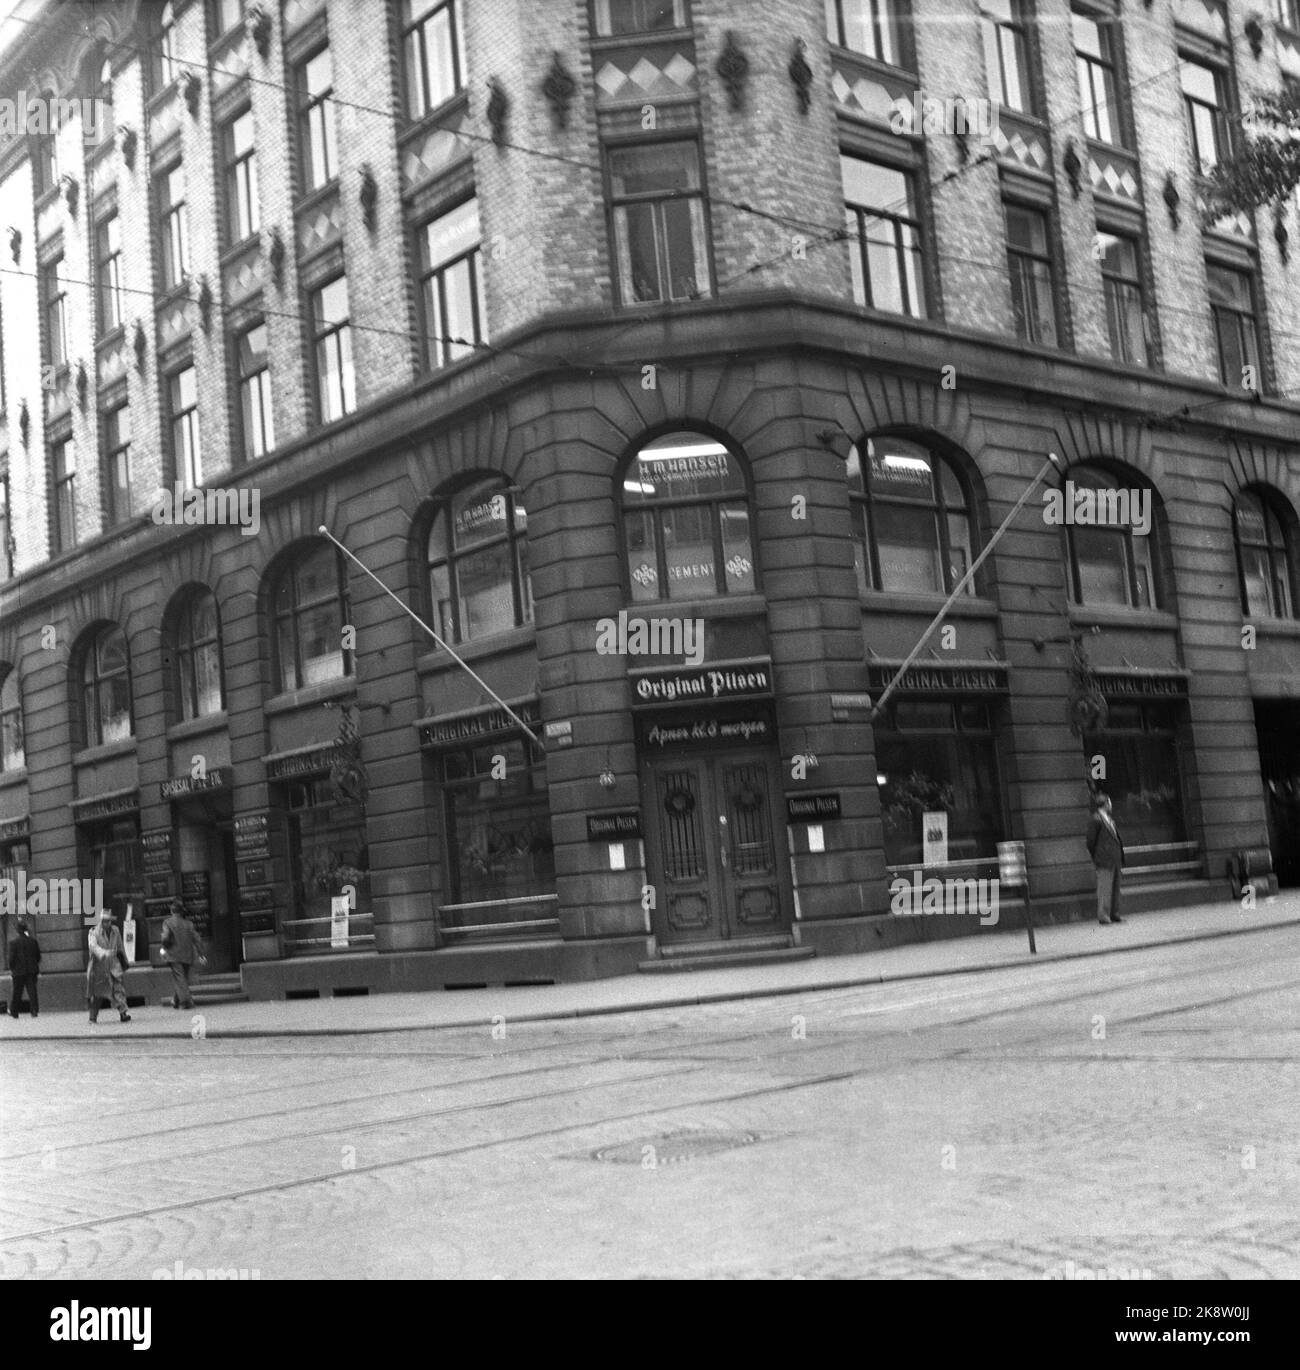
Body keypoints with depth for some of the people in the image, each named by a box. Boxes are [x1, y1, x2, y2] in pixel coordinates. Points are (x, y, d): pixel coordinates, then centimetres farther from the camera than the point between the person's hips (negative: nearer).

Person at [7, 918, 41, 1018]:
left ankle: (13, 1013, 21)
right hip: (32, 970, 2)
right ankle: (35, 1011, -2)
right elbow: (38, 956, 4)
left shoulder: (13, 943, -12)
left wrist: (11, 970, 4)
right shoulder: (33, 941, -2)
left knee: (17, 992, 10)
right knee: (32, 991, 4)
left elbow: (11, 958, -10)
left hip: (18, 971, -2)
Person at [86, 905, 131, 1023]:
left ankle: (123, 1013, -20)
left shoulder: (115, 931, 6)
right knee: (96, 992, 6)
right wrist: (104, 953, -45)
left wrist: (124, 964, 21)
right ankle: (93, 1017, 22)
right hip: (98, 966, -2)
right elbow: (93, 946, -27)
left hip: (113, 965, 2)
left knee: (118, 988, -14)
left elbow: (120, 948, 17)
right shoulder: (94, 933, -7)